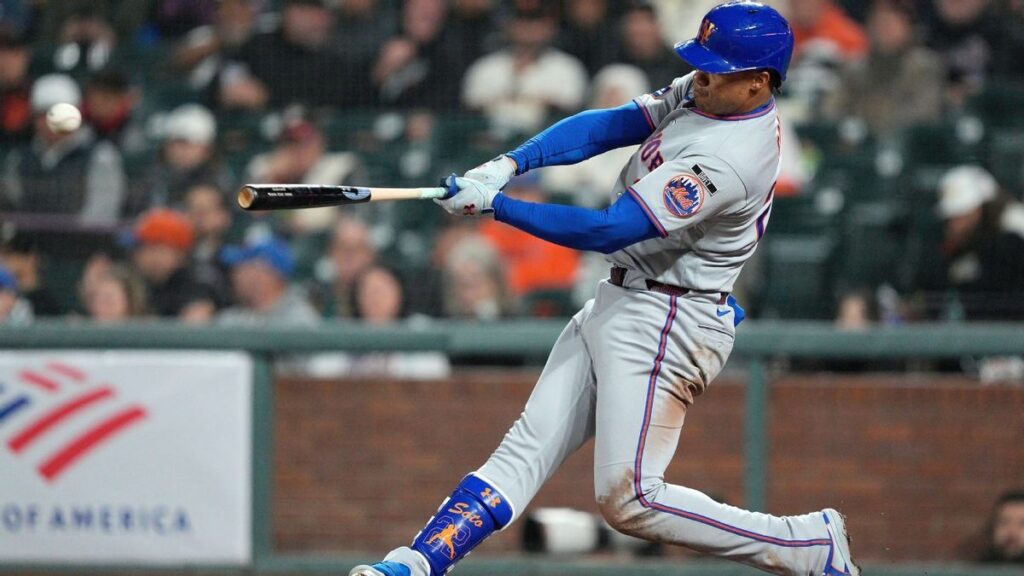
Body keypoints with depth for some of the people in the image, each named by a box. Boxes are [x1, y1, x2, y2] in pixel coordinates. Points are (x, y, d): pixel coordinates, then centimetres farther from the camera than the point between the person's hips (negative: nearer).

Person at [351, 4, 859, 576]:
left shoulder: (727, 161, -26)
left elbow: (607, 230, -25)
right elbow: (608, 126, 3)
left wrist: (496, 204, -20)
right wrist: (508, 163, -11)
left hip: (663, 324, -10)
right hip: (617, 306, 10)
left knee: (629, 498, -11)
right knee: (527, 448, 3)